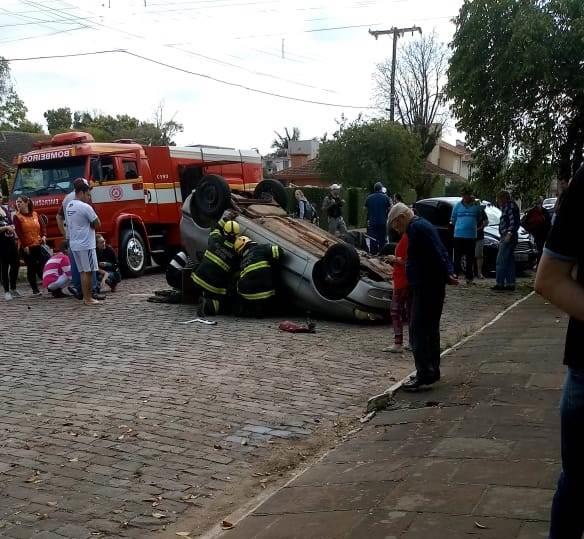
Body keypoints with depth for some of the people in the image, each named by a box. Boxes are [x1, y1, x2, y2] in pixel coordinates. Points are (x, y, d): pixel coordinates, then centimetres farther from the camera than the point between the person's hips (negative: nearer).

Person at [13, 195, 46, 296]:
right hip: (26, 247, -2)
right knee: (31, 268, 1)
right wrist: (24, 246, -16)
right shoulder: (17, 217, -3)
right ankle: (35, 290, 8)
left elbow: (42, 225, 11)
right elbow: (19, 232, -9)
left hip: (38, 245, 2)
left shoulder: (35, 214, 8)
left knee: (42, 267, 3)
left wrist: (44, 236, -8)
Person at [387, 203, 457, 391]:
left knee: (418, 331, -9)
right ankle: (432, 371, 25)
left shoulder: (416, 228, -13)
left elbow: (436, 255, -21)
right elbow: (441, 253, 17)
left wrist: (445, 275, -16)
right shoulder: (424, 225, 19)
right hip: (435, 287, 11)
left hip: (425, 288, -11)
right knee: (431, 329, 16)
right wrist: (449, 273, 7)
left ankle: (424, 375, -10)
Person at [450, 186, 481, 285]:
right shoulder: (458, 206, 6)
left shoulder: (476, 206, 7)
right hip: (458, 235, 0)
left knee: (470, 258, 4)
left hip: (471, 236, 0)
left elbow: (479, 219, 17)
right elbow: (453, 220, 13)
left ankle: (469, 277, 9)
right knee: (457, 257, 0)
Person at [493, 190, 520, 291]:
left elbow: (514, 222, -19)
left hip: (508, 238, -11)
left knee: (501, 261, -11)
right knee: (509, 262, 10)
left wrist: (509, 233, -25)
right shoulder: (506, 207, 21)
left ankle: (500, 283, -12)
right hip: (505, 238, 11)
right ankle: (510, 283, 12)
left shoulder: (511, 206, -10)